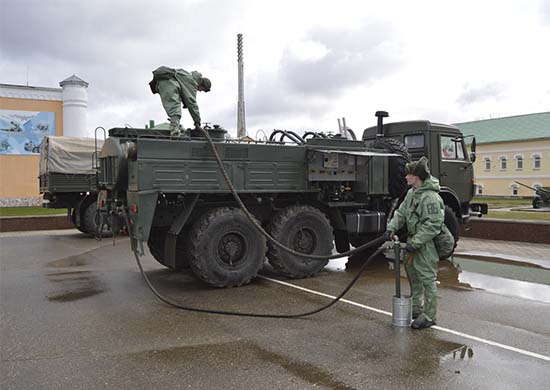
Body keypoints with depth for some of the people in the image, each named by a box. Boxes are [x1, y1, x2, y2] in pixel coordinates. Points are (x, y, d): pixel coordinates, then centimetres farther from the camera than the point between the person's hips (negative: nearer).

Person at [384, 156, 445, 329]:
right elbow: (401, 212, 13)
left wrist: (415, 243, -25)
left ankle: (429, 316, 10)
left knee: (427, 280, 0)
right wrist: (391, 228, -3)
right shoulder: (412, 193, 8)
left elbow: (433, 225, -25)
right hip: (413, 241, 10)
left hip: (426, 245, -10)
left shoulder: (430, 197, -22)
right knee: (413, 277, 20)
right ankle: (416, 309, 35)